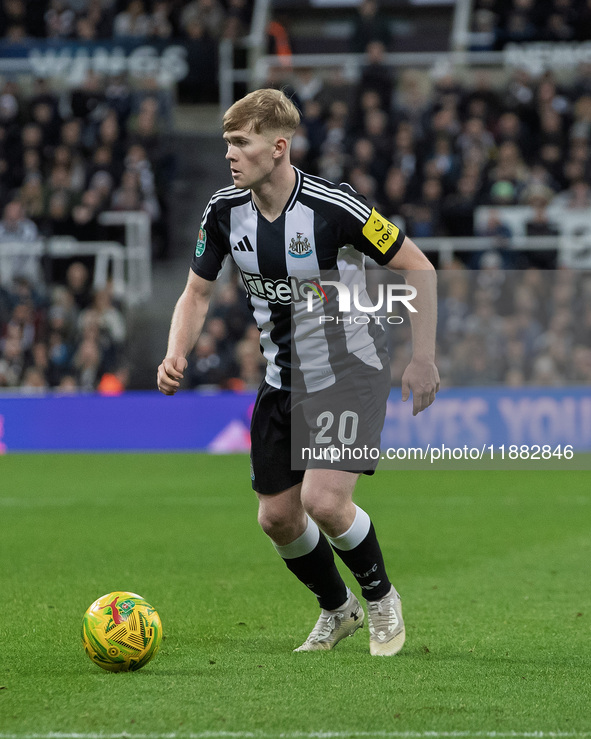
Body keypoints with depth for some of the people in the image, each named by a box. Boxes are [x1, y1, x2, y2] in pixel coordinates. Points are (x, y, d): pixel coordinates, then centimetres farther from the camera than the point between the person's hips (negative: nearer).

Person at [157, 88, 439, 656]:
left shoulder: (333, 206, -23)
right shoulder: (226, 211, -6)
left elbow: (417, 267, -13)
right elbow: (197, 292, 7)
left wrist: (423, 359, -14)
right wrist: (176, 356, -11)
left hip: (350, 373, -6)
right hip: (283, 379, 6)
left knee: (323, 501, -21)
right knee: (277, 518, 7)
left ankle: (381, 598, 8)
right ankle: (337, 610, 34)